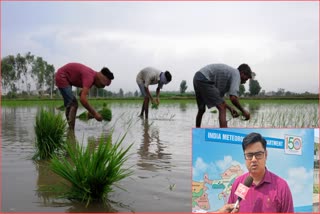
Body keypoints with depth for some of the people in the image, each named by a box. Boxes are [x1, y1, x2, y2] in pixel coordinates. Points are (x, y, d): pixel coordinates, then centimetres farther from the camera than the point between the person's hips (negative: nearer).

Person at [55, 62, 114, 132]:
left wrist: (90, 111, 2)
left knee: (69, 105, 15)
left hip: (65, 78, 10)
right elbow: (82, 99, -38)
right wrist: (94, 113, -30)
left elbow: (82, 95, 12)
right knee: (73, 104, -15)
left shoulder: (92, 76, 1)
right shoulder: (89, 77, -28)